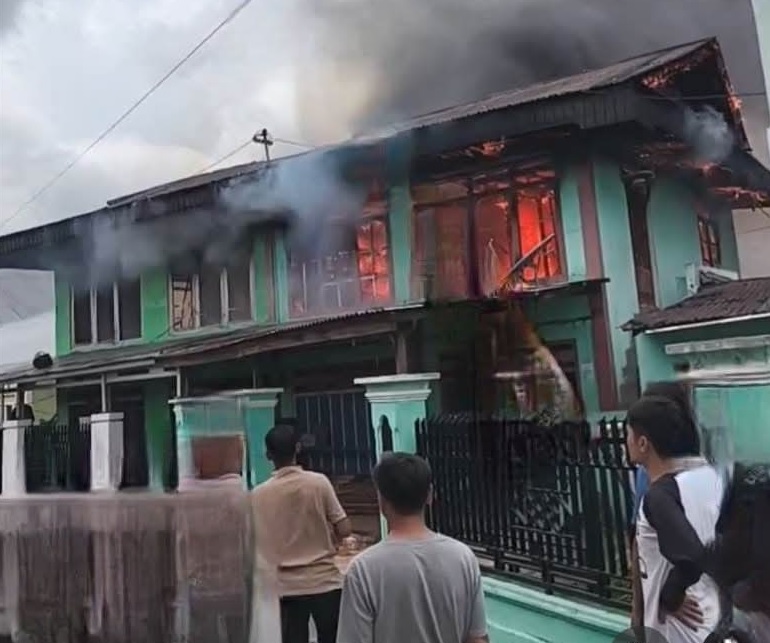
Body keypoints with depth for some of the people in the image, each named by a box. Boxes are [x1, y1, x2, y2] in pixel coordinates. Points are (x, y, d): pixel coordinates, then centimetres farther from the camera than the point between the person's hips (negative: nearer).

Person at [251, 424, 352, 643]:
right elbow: (344, 529, -9)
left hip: (289, 586, 1)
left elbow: (261, 544, 2)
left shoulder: (258, 494, -5)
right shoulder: (319, 482, -10)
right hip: (326, 582, -1)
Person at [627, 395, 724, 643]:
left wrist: (669, 598, -18)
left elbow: (690, 558, -36)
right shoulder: (708, 473, -3)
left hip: (684, 623, -8)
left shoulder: (660, 495, -27)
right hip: (714, 610, 8)